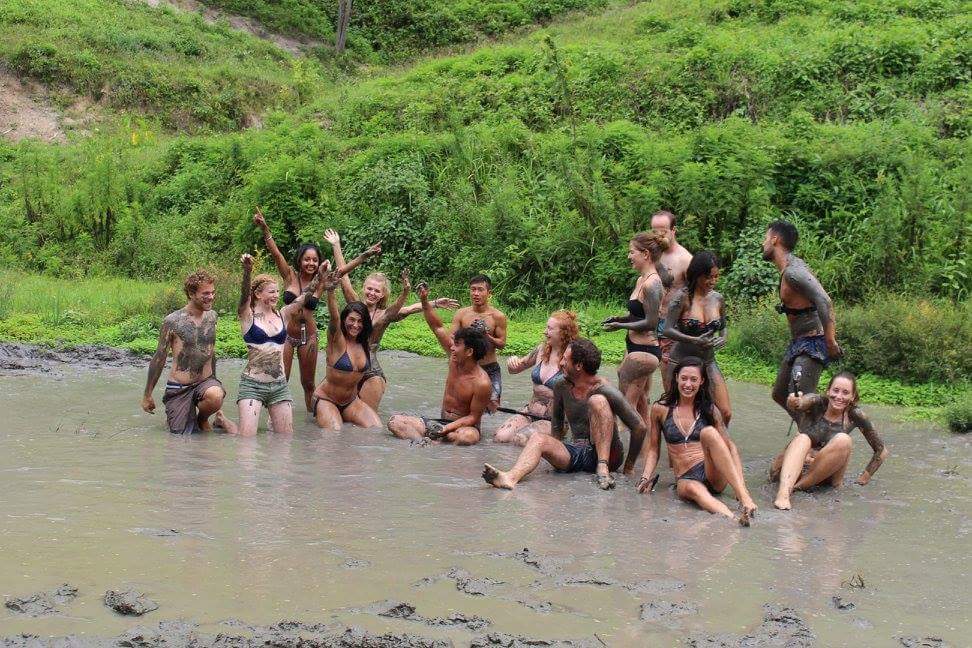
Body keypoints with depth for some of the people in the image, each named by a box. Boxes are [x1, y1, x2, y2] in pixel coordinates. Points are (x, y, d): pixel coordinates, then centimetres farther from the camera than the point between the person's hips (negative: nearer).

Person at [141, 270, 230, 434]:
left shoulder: (211, 316, 5)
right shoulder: (173, 321, -10)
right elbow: (159, 358, -2)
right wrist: (147, 395, 2)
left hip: (205, 382, 3)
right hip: (179, 387, -3)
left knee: (216, 397, -33)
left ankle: (202, 418, 3)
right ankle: (171, 418, 30)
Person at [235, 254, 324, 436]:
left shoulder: (281, 315, 10)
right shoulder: (247, 316, -2)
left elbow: (304, 296, 4)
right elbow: (244, 295, -20)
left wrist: (319, 274, -9)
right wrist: (247, 272, -38)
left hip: (280, 386, 4)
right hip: (253, 385, -4)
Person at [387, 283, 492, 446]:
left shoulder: (482, 383, -20)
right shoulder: (455, 358, 0)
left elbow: (473, 417, -15)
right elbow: (438, 328, 6)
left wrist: (447, 428, -25)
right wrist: (424, 301, -1)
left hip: (463, 426, -7)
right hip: (440, 422, 7)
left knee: (468, 436, -44)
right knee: (395, 422, -12)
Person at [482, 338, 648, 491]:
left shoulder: (604, 391, -14)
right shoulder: (561, 386, 4)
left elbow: (640, 427, -13)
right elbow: (557, 420, 23)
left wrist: (629, 467, -7)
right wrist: (556, 451, 17)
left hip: (609, 456, -5)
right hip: (577, 452, 5)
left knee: (597, 401, -25)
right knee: (538, 439, -22)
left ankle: (603, 467, -33)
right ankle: (511, 477, -52)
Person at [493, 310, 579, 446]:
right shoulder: (542, 349, 6)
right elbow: (516, 368, 20)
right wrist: (513, 362, -3)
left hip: (553, 420, -5)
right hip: (529, 413, 5)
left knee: (519, 439, -28)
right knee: (499, 437, -17)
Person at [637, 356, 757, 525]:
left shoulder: (710, 410, 9)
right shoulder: (661, 409, 9)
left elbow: (729, 447, 8)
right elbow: (653, 448, 15)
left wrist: (741, 485, -6)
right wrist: (646, 478, -1)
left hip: (714, 475, 1)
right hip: (685, 478, 0)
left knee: (708, 432, -30)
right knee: (691, 489, -39)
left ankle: (744, 498, -42)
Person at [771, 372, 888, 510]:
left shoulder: (854, 416, -6)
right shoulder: (817, 404, -9)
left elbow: (881, 451, 3)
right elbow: (799, 403, -34)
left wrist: (864, 478, 0)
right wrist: (793, 402, -56)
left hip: (825, 474, 1)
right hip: (797, 467, -1)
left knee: (843, 440, -25)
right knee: (803, 439, -32)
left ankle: (799, 485, -25)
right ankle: (783, 493, -54)